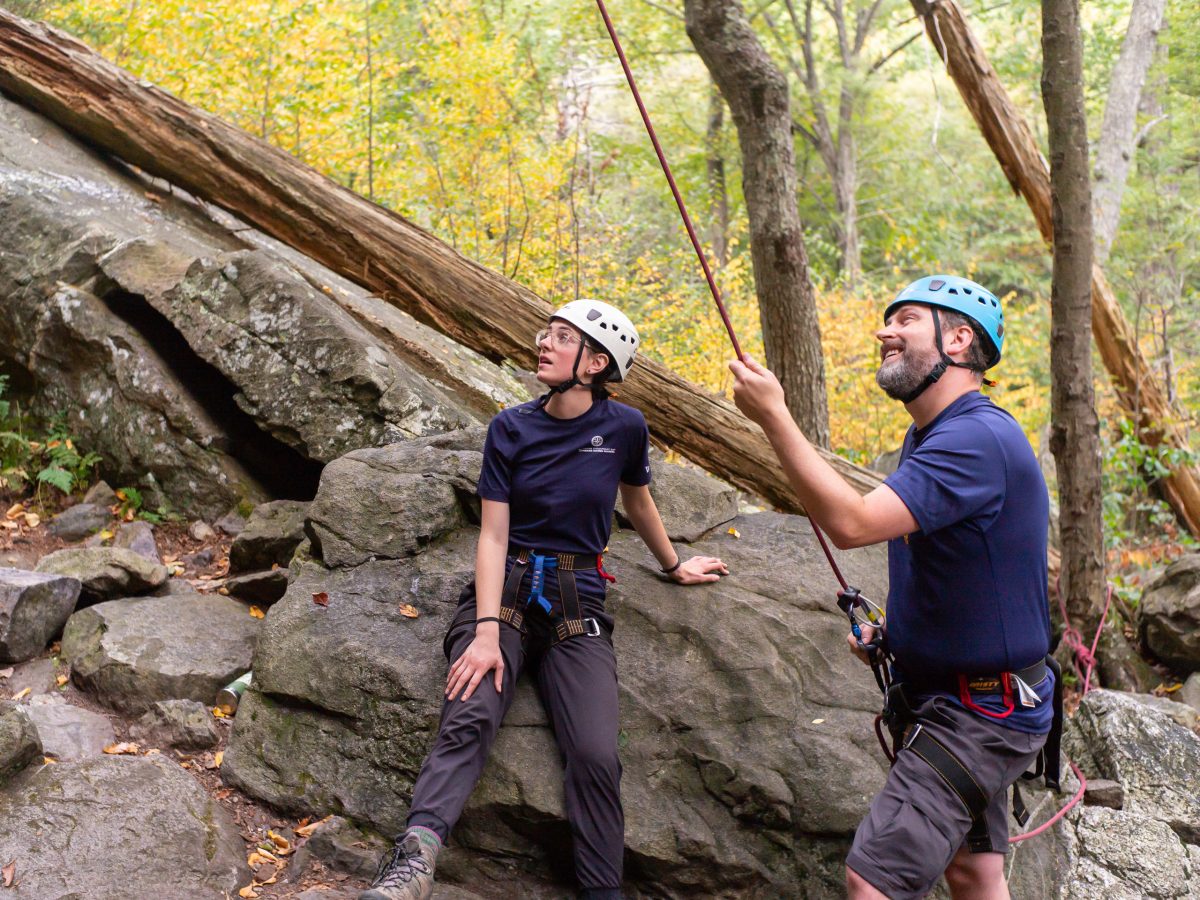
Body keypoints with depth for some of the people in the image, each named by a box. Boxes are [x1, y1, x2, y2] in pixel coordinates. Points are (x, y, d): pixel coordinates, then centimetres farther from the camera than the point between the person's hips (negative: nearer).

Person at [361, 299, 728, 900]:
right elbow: (493, 535, -3)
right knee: (469, 717, -27)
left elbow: (637, 502, 22)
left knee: (596, 754, -20)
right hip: (505, 589, 0)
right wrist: (486, 632, -15)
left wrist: (673, 566, 37)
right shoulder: (511, 428, 3)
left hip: (577, 606, 0)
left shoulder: (624, 427, 3)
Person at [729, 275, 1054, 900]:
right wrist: (891, 631, 8)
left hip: (979, 713, -10)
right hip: (943, 696, 10)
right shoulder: (927, 436, 11)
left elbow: (852, 523, -35)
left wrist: (773, 417, -29)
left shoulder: (978, 438, -23)